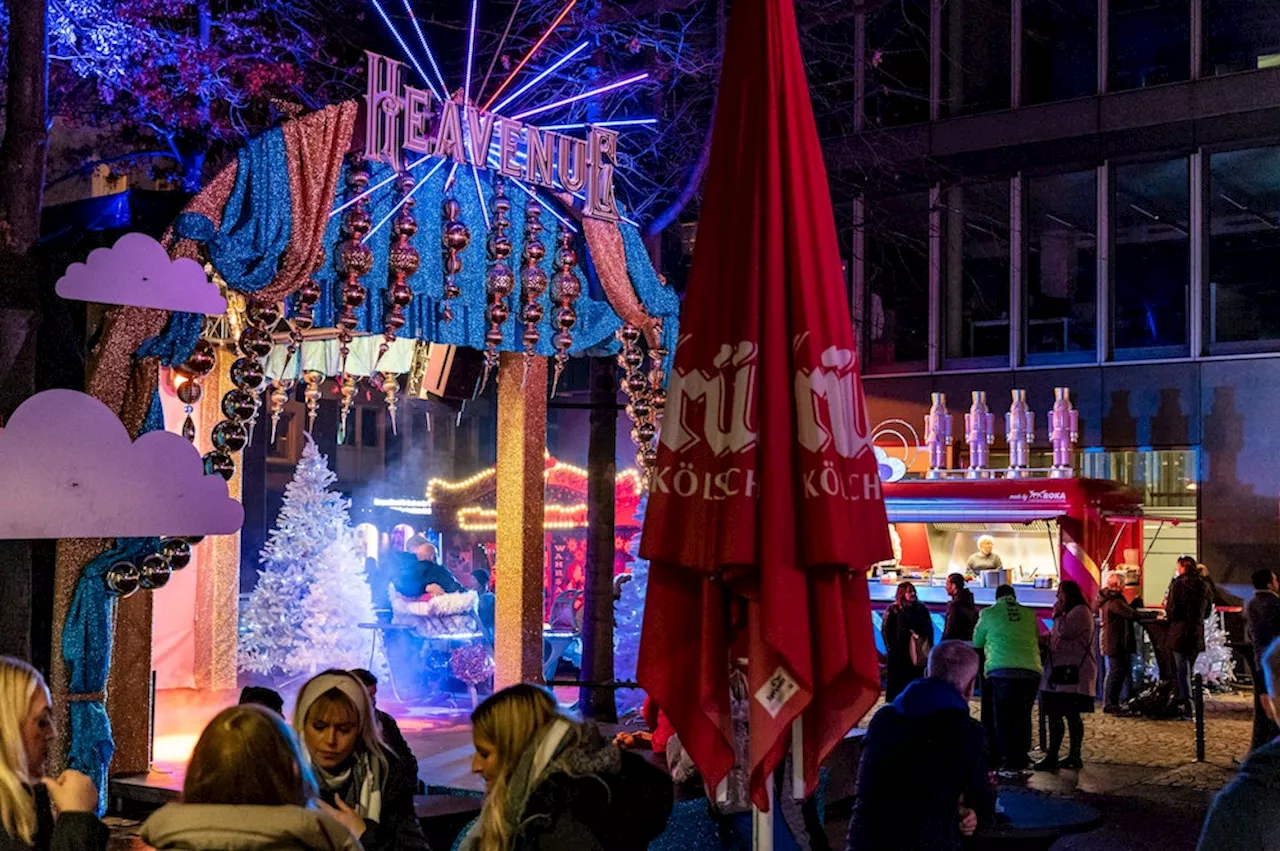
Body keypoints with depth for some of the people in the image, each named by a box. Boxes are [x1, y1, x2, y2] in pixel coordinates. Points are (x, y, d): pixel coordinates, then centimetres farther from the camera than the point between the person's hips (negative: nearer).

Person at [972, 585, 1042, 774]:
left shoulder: (988, 614, 9)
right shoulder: (1030, 615, 14)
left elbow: (976, 643, 20)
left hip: (1001, 671, -2)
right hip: (1031, 671, 2)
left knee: (1002, 718, 4)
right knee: (1023, 717, 11)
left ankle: (1006, 762, -1)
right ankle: (1021, 760, 11)